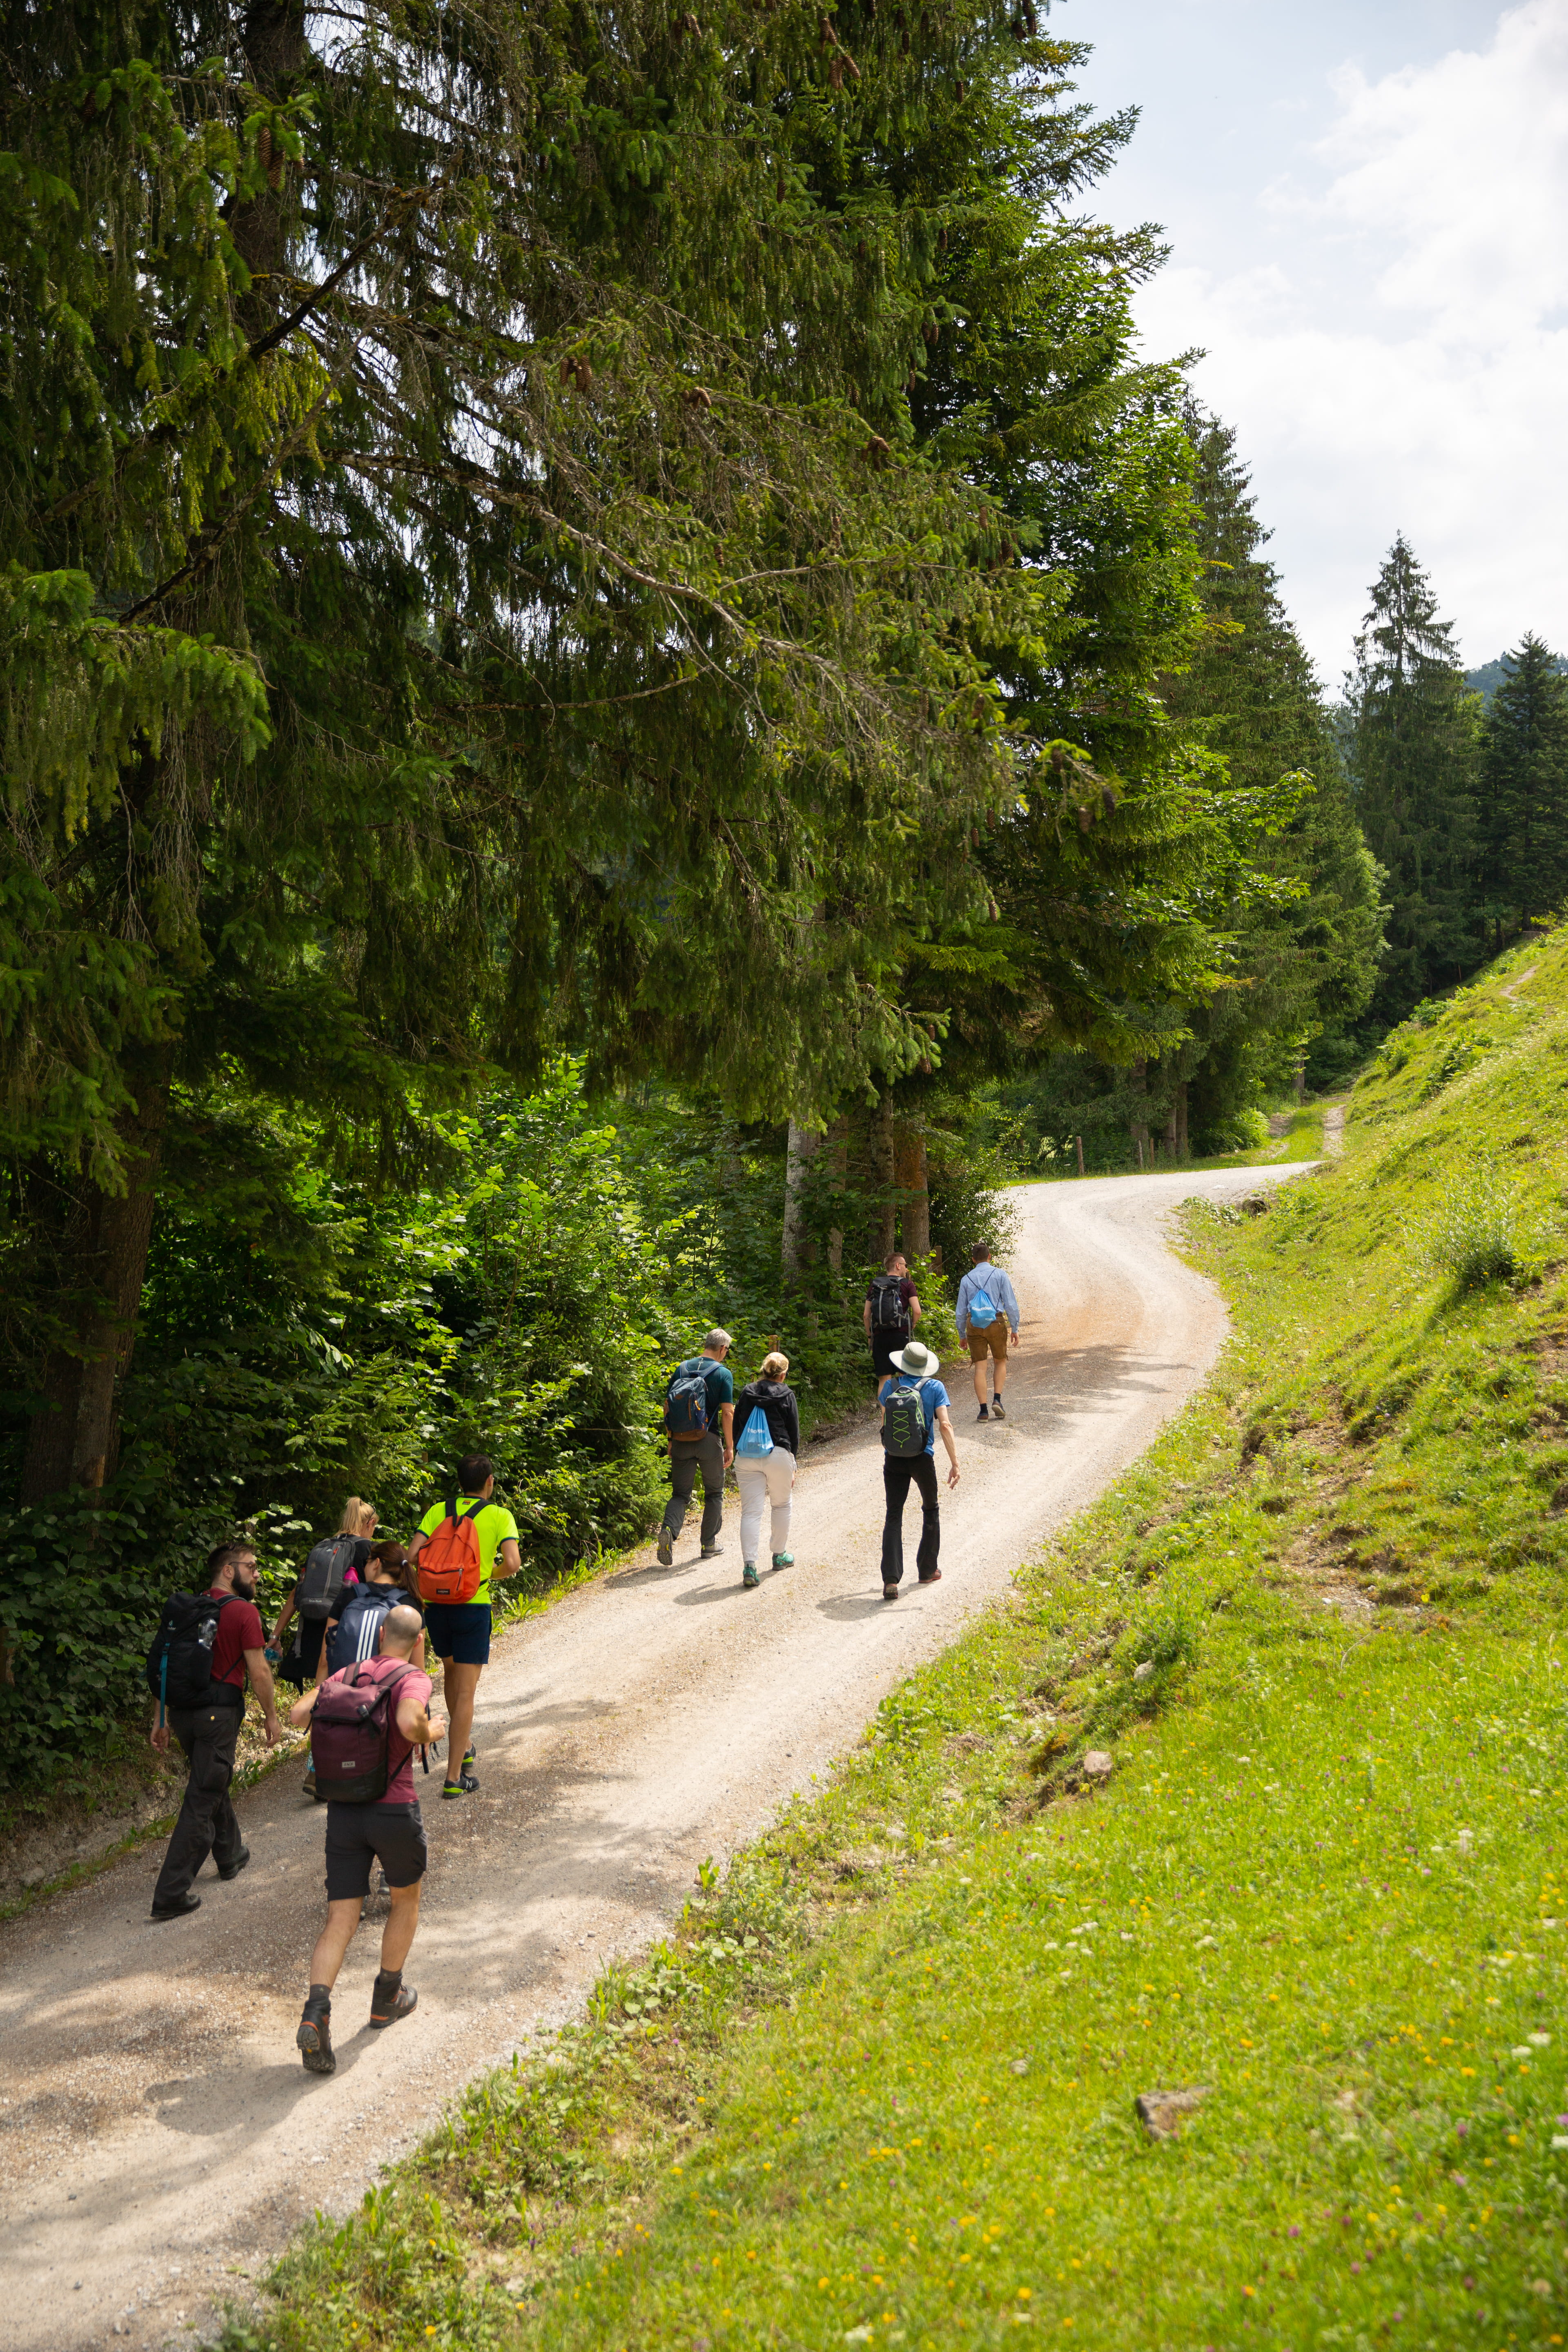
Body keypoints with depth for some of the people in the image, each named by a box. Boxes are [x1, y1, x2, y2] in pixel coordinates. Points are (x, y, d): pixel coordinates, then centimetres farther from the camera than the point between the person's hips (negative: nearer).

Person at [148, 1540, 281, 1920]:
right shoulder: (244, 1611, -9)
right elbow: (259, 1671, -11)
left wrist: (162, 1719, 17)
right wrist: (271, 1717, -1)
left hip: (181, 1708, 7)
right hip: (218, 1712, -7)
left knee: (213, 1782, 27)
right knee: (202, 1800, -2)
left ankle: (230, 1855, 45)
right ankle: (171, 1895, -3)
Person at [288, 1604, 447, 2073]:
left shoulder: (347, 1674, 9)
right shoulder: (413, 1679, -10)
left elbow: (298, 1714, 3)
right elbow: (409, 1723, -31)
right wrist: (432, 1732, -9)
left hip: (343, 1809, 4)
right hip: (395, 1810, -4)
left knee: (341, 1921, 3)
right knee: (406, 1899, 24)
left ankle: (316, 2013, -19)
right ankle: (387, 1998, 35)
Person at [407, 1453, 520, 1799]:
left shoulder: (438, 1511, 5)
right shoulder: (500, 1516, -2)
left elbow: (412, 1556, -6)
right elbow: (512, 1564, -14)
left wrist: (420, 1592, 7)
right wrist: (490, 1575, 7)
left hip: (436, 1605, 4)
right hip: (473, 1606, -3)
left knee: (451, 1671, 28)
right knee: (466, 1691, 0)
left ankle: (463, 1746, 37)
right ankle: (455, 1776, -3)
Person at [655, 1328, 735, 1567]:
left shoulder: (682, 1369, 7)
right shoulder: (723, 1373, -6)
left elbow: (667, 1406, 8)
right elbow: (727, 1413, -11)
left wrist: (670, 1439, 16)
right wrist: (730, 1446, -4)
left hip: (680, 1440, 3)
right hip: (709, 1440, -3)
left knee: (681, 1493, 8)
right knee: (714, 1493, 15)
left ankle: (669, 1530, -19)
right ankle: (709, 1544, 20)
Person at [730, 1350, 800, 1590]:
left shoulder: (747, 1392, 9)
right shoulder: (786, 1395, 1)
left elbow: (737, 1426, 10)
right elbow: (794, 1432, 3)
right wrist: (793, 1465, 11)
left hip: (746, 1458, 2)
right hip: (778, 1456, -2)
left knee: (751, 1512, -2)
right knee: (781, 1505, 20)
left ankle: (749, 1566, -15)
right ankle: (779, 1555, 31)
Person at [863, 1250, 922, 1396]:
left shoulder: (874, 1287, 10)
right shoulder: (907, 1285, 0)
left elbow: (866, 1315, 8)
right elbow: (917, 1311, -8)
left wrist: (870, 1336, 16)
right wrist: (911, 1327, 8)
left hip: (879, 1336, 3)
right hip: (901, 1335, -3)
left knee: (884, 1380, 5)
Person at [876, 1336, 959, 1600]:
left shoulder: (891, 1385, 0)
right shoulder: (935, 1387, -5)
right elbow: (945, 1425, -13)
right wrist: (954, 1463, -11)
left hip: (894, 1459, 1)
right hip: (923, 1459, -1)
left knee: (893, 1517, 2)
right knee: (931, 1510, 22)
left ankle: (891, 1580, -10)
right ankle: (928, 1570, 30)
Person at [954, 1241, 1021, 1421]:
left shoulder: (967, 1279, 7)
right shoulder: (999, 1274, 1)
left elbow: (960, 1311, 9)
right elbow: (1011, 1304, -2)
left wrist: (962, 1335, 18)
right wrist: (1015, 1329, 4)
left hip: (974, 1325, 1)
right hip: (997, 1322, -1)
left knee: (980, 1367, 3)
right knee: (1000, 1362, 17)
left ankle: (983, 1410, -1)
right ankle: (997, 1400, 1)